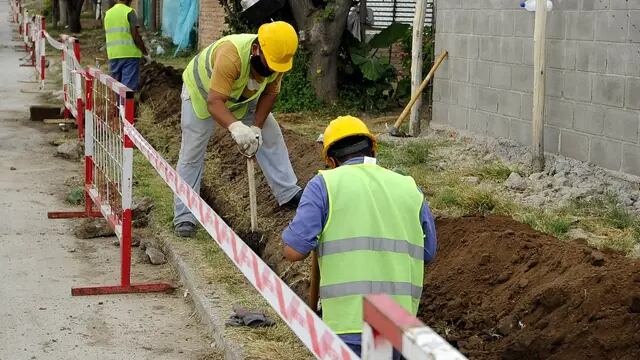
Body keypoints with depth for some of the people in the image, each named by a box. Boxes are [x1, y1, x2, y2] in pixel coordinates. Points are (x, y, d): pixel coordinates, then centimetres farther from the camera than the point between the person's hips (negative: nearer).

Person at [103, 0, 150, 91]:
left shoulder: (108, 13, 11)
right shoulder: (129, 12, -7)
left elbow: (108, 35, 15)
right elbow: (136, 36, -12)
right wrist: (146, 54, -3)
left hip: (113, 56, 6)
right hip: (129, 55, -6)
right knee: (129, 86, -6)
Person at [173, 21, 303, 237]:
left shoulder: (276, 59, -25)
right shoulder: (231, 55, -45)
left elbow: (270, 93, -10)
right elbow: (214, 102, -48)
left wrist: (256, 127, -22)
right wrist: (236, 127, -64)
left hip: (242, 96, 6)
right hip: (202, 92, -5)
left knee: (271, 136, -1)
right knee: (191, 156, -5)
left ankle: (289, 195, 7)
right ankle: (184, 218, 1)